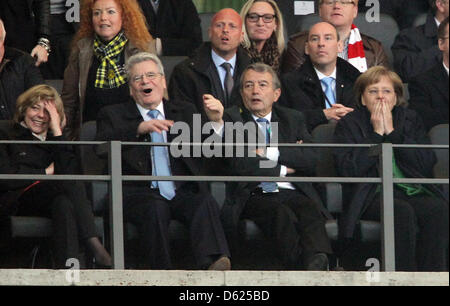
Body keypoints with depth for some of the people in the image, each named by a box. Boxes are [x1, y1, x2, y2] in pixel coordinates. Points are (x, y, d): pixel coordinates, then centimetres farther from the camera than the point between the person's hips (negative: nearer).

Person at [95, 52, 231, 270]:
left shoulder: (185, 112, 25)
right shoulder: (113, 115, 16)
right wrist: (139, 129, -19)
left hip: (182, 192, 2)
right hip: (139, 193, -2)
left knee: (205, 203, -31)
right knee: (156, 209, -35)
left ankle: (213, 264, -52)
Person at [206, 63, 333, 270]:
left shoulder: (293, 119, 23)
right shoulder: (231, 119, 13)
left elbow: (311, 160, 6)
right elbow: (240, 164, -3)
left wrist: (270, 153, -1)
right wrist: (283, 170, -2)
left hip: (293, 194, 3)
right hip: (255, 196, -3)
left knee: (310, 211, -31)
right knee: (281, 214, -35)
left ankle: (317, 263, -58)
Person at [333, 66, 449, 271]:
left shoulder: (411, 120, 19)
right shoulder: (348, 124, 12)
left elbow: (427, 165, 3)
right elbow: (348, 170, -6)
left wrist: (392, 132, -1)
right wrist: (377, 134, -3)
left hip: (413, 191, 3)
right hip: (371, 196, -3)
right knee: (402, 211, -36)